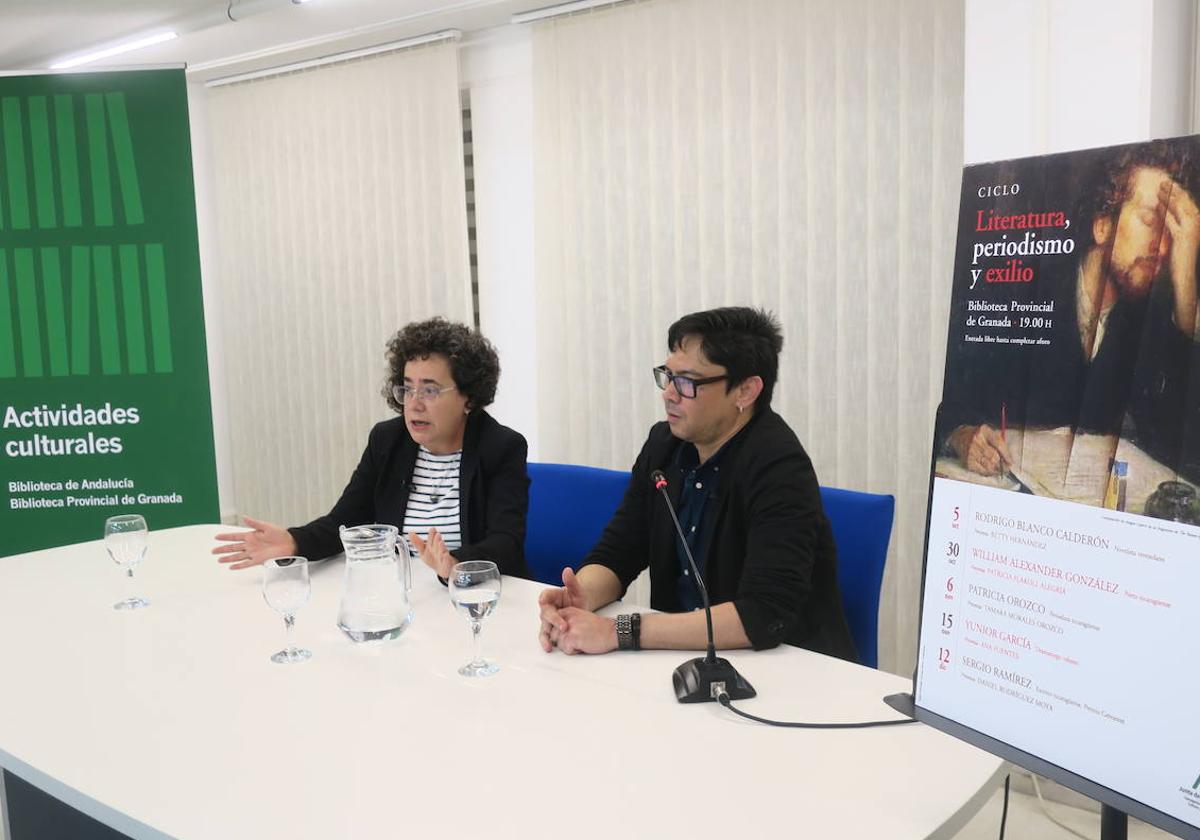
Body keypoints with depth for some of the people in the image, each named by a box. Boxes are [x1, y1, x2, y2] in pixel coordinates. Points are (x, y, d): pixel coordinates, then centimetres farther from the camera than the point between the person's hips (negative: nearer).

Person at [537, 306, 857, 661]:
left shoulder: (778, 467, -20)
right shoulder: (664, 445, 1)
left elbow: (765, 615, -28)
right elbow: (614, 554, 3)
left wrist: (619, 631, -29)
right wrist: (580, 598, -19)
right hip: (686, 651, 5)